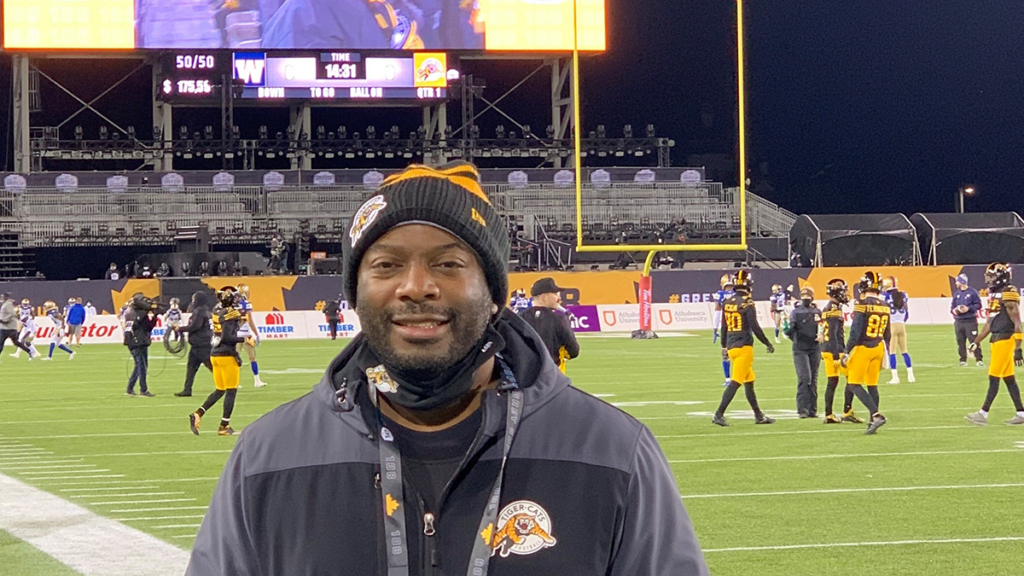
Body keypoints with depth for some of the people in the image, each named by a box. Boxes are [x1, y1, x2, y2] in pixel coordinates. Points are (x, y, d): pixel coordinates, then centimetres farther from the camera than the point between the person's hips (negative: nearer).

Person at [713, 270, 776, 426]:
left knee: (749, 381, 17)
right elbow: (754, 327, -13)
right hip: (744, 347, -8)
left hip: (731, 347, 8)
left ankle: (758, 416, 23)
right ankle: (719, 414, -13)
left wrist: (724, 347, 25)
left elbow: (724, 327, 15)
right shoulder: (747, 303, -12)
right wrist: (768, 344, -3)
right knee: (735, 382, -7)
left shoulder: (727, 303, 8)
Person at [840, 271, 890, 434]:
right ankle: (873, 422, 13)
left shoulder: (862, 304, -15)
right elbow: (887, 334, 14)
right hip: (878, 348, 7)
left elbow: (855, 331, -16)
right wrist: (885, 354, 24)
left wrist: (847, 352, -10)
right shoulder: (884, 306, 7)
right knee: (872, 385, 13)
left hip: (863, 348, -7)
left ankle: (876, 415, -14)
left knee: (854, 384, -1)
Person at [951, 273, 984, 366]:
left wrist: (968, 308, -16)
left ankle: (979, 359, -7)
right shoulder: (956, 294, 13)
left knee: (974, 340, -10)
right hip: (958, 322, 5)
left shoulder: (972, 292, -3)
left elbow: (978, 305, -4)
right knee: (960, 342, 5)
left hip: (970, 321, -5)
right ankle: (963, 360, 12)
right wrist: (953, 310, -4)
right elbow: (952, 306, 18)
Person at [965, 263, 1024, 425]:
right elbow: (989, 324, 22)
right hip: (996, 340, 9)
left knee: (994, 378, -5)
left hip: (1005, 340, -9)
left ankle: (984, 414, -2)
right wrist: (976, 342, 22)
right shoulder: (994, 294, 14)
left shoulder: (1008, 294, -14)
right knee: (1009, 379, 10)